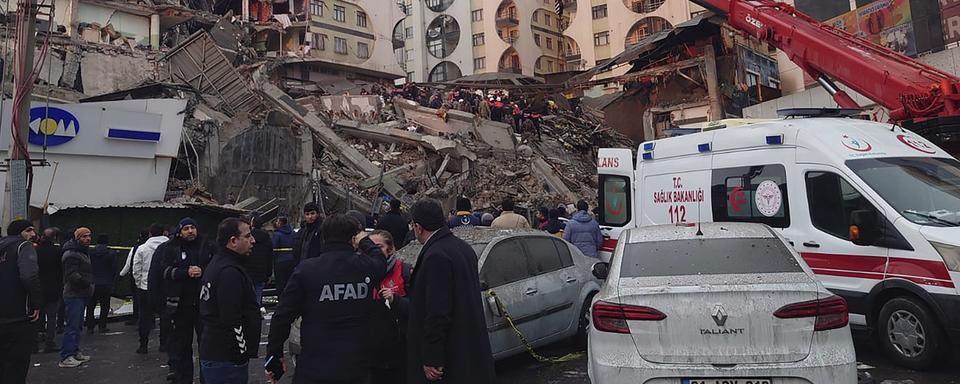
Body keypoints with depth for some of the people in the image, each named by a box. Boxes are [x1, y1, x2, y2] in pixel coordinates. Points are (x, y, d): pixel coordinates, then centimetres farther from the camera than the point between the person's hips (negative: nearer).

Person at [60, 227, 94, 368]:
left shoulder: (83, 253, 20)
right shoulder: (71, 254, -13)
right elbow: (72, 275, -24)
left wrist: (90, 283, 14)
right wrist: (87, 282, -33)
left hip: (81, 295, 11)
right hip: (74, 295, -10)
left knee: (78, 325, 17)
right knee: (72, 326, -10)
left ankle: (75, 352, 27)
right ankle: (65, 358, -6)